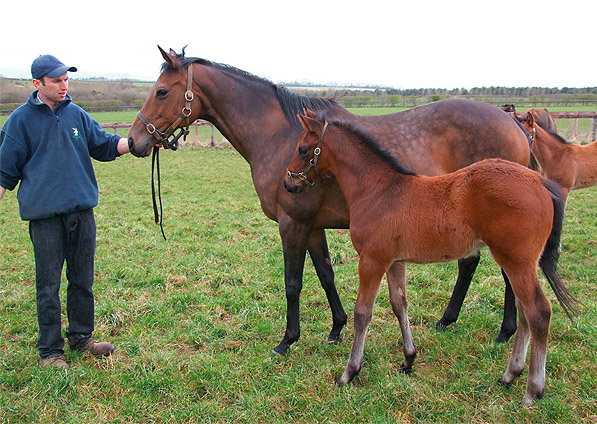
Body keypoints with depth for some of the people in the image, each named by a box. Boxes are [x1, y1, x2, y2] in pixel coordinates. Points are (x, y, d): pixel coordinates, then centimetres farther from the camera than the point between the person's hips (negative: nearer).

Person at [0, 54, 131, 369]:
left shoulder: (77, 114, 9)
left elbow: (104, 145, 14)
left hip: (82, 209, 4)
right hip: (44, 214, -4)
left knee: (83, 280, 13)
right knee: (48, 285, 4)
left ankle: (81, 336, 30)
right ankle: (50, 350, 17)